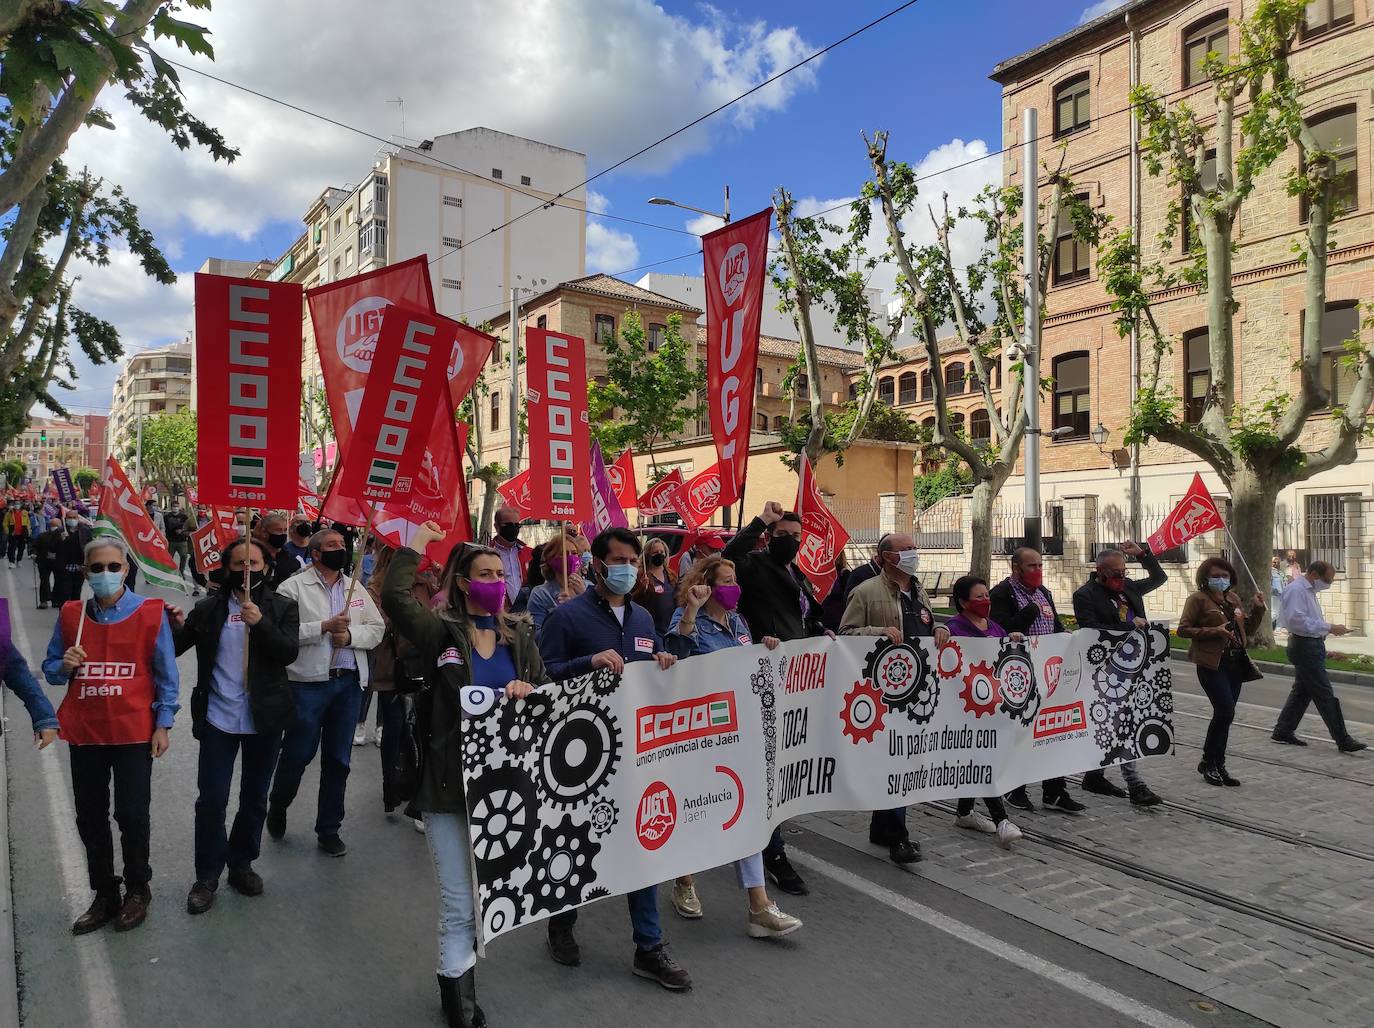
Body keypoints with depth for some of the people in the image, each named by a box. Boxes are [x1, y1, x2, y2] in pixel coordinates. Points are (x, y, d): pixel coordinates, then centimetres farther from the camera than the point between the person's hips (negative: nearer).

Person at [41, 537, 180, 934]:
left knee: (133, 816, 6)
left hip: (134, 732, -3)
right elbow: (50, 668, 12)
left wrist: (164, 724, -5)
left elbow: (166, 674, -2)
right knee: (90, 818, 13)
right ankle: (105, 895, 30)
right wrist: (65, 666, -11)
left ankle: (137, 891, 26)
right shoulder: (70, 615, 2)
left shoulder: (151, 613, -7)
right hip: (85, 733, 4)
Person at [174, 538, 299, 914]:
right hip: (219, 718, 0)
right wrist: (175, 627, -19)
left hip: (264, 719, 0)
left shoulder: (282, 608, 0)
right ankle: (207, 876, 18)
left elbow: (289, 652, -13)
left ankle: (241, 865, 32)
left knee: (254, 799, 14)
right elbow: (174, 648, 1)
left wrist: (260, 623, -25)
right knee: (211, 800, 1)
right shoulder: (208, 609, 2)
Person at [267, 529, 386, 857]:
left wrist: (350, 634, -9)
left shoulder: (356, 590, 12)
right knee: (297, 753, 5)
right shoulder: (294, 587, -3)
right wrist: (324, 626, -19)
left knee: (338, 760, 11)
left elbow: (377, 629, 9)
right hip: (308, 682, -4)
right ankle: (277, 807, 36)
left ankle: (329, 829, 24)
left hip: (349, 682, 4)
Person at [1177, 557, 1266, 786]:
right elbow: (1183, 629, -10)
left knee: (1224, 715, 9)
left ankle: (1218, 765, 18)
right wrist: (1214, 631, -18)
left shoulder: (1233, 598, 15)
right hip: (1212, 664, -7)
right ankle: (1208, 763, 1)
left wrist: (1258, 610, 5)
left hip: (1236, 664, 7)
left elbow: (1248, 630, 21)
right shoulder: (1198, 599, -5)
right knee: (1225, 711, -14)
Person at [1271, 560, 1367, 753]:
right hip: (1305, 646, -11)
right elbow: (1297, 620, -25)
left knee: (1302, 691, 15)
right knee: (1325, 695, -6)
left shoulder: (1308, 590, 17)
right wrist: (1329, 627, -23)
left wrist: (1329, 628, 9)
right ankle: (1343, 741, -2)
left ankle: (1283, 731, 21)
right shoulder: (1296, 589, -16)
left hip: (1312, 645, 11)